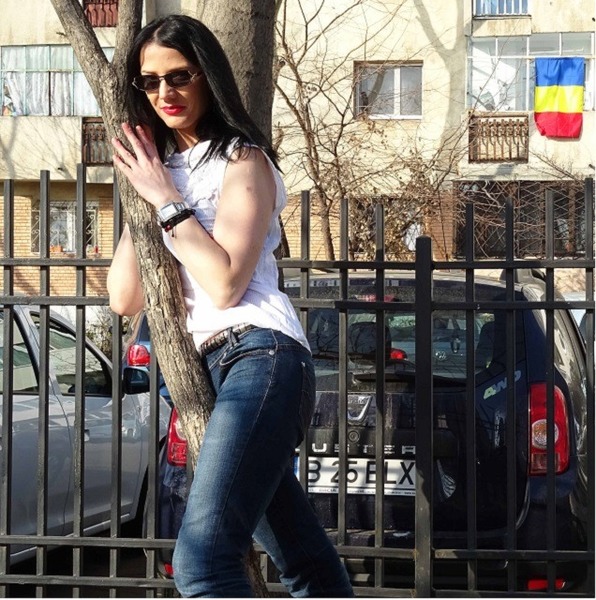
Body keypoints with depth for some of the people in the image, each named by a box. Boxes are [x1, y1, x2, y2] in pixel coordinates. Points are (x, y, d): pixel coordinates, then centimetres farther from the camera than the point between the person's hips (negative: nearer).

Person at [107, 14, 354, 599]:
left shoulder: (242, 160, 2)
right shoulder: (157, 167, 20)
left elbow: (224, 282, -13)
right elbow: (124, 298, 11)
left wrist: (166, 199, -6)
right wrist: (140, 198, 6)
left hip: (259, 354, -8)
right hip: (209, 369, 8)